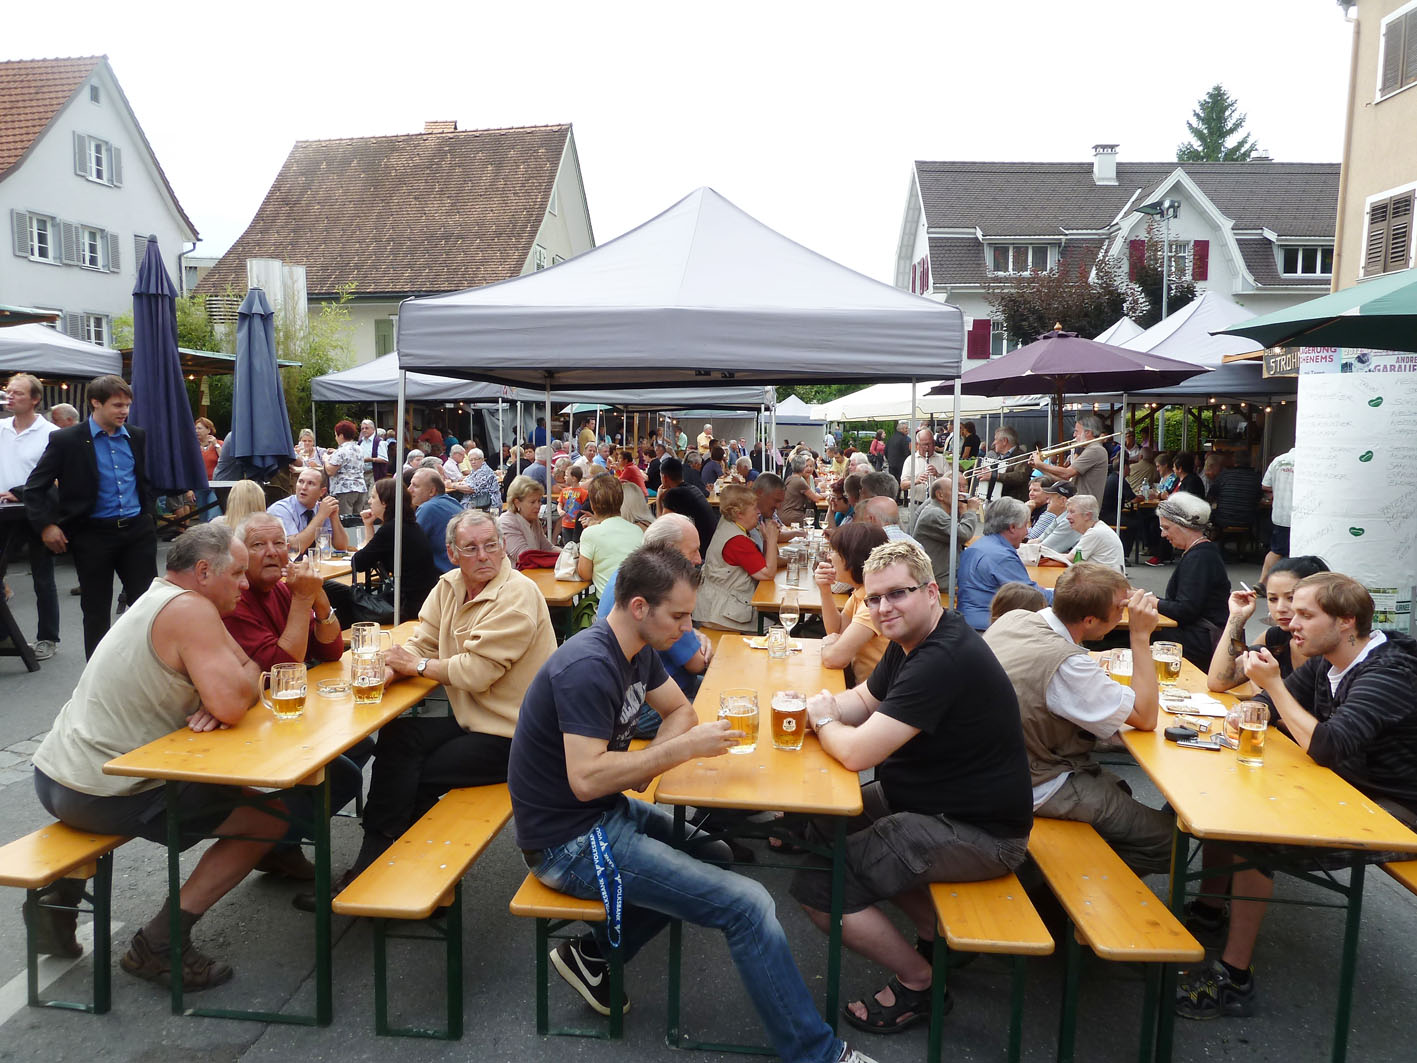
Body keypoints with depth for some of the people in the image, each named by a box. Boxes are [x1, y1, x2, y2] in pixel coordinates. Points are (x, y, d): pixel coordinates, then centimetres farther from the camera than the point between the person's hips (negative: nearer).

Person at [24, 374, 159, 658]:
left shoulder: (137, 437, 8)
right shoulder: (66, 440, -5)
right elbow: (34, 487, -1)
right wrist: (45, 525, -9)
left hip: (137, 530, 3)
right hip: (93, 534, -3)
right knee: (96, 611, 7)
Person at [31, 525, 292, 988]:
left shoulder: (159, 600, 12)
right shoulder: (190, 610, -19)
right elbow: (233, 702, -29)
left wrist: (217, 702, -11)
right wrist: (250, 673, -8)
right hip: (101, 794, -10)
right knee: (272, 815, -4)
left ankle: (63, 891, 28)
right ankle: (161, 943, -2)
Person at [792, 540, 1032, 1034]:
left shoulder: (943, 660, -29)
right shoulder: (913, 639, 4)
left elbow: (857, 752, -31)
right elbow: (865, 700, 17)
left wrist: (823, 719, -9)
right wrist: (825, 707, -6)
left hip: (979, 833, -10)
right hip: (929, 798, 11)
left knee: (816, 883, -14)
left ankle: (918, 982, 9)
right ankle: (938, 931, 22)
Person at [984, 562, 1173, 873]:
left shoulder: (1012, 618, -6)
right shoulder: (1066, 665, -32)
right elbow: (1146, 717, -20)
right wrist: (1140, 635, -19)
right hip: (1039, 787, -9)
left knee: (1118, 791, 27)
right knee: (1170, 839, -5)